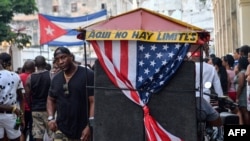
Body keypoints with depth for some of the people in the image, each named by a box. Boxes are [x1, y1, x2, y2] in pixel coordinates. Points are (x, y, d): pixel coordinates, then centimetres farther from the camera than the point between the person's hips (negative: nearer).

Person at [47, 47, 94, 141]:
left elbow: (93, 101, -12)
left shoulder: (88, 75, -8)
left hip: (82, 131, -4)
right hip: (61, 130, 4)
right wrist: (51, 118, 5)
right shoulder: (56, 79, 10)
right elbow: (51, 100, 22)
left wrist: (90, 125, -21)